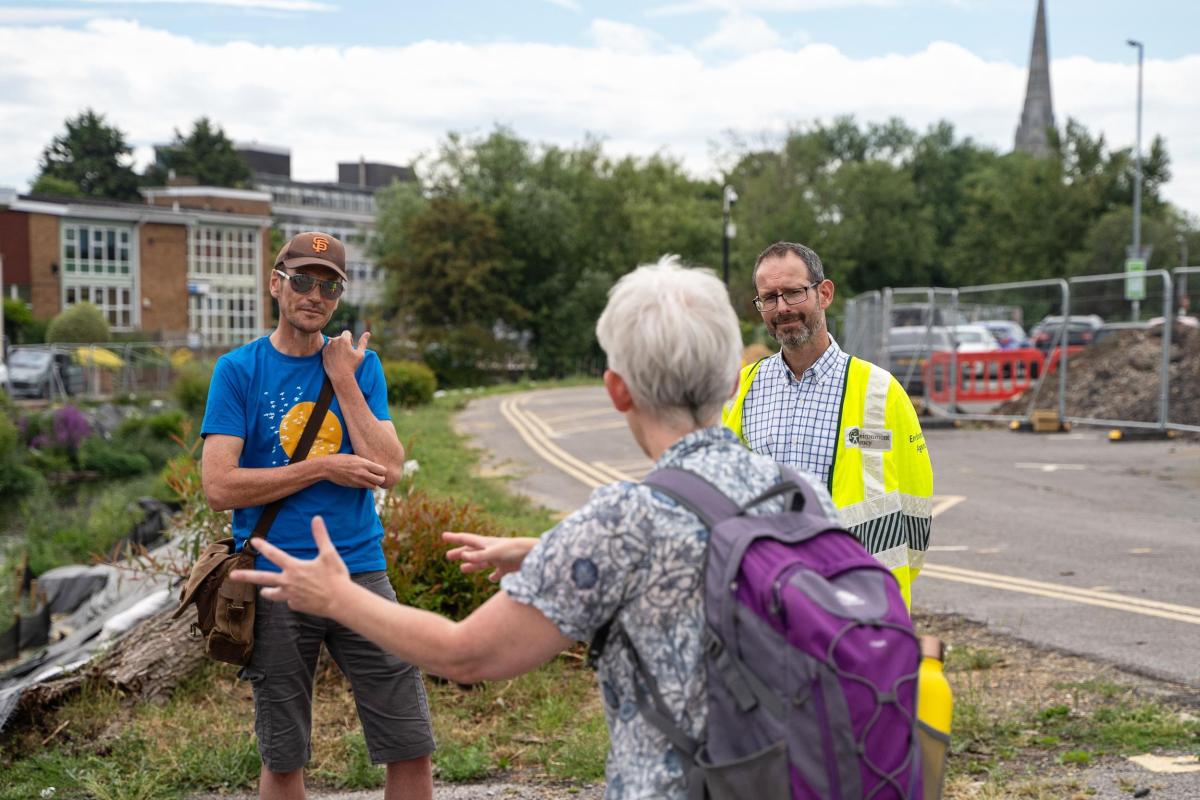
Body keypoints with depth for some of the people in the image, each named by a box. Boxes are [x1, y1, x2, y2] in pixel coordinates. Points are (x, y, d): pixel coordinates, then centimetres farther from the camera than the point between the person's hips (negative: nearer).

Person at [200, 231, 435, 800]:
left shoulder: (358, 365, 7)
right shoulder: (238, 370, 0)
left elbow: (387, 470, -5)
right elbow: (220, 487, -10)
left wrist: (344, 382, -8)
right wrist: (325, 466, -11)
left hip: (359, 570, 2)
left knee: (411, 747, 0)